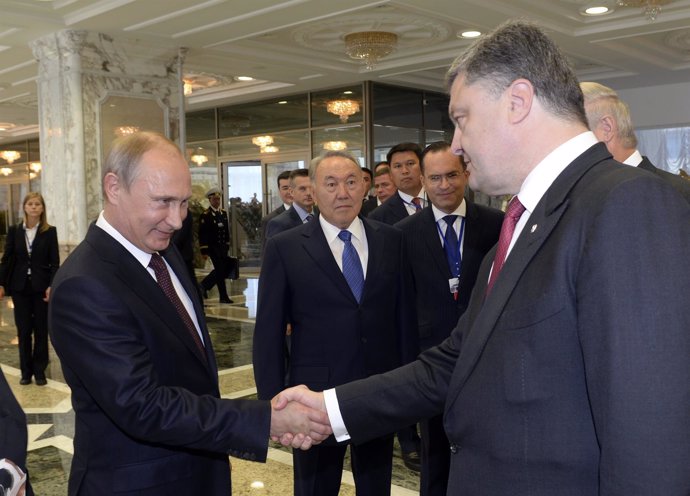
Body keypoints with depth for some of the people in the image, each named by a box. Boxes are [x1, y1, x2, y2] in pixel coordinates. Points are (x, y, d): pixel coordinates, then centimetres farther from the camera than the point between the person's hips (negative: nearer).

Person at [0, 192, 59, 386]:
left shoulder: (50, 231, -2)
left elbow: (55, 262, -3)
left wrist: (51, 286, -13)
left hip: (41, 287, -1)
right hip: (20, 287, 2)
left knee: (41, 330, 5)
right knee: (23, 331, 6)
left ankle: (40, 371, 14)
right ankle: (26, 371, 16)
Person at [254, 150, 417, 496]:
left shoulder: (391, 240, 2)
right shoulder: (284, 248, -7)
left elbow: (405, 314, 5)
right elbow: (268, 332, -5)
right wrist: (272, 401, -7)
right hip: (315, 395, -2)